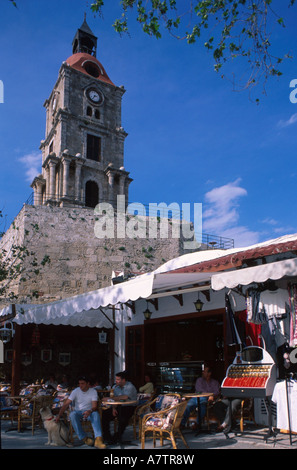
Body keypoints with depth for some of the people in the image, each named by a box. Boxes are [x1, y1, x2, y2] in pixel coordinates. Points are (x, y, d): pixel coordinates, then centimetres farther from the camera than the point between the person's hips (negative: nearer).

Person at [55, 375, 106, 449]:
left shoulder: (93, 391, -3)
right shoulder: (76, 391, -1)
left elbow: (94, 406, -12)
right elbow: (66, 404, -5)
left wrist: (90, 411, -36)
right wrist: (59, 415, -18)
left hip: (89, 412, -1)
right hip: (78, 412, 1)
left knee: (96, 414, -35)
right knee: (72, 414, -34)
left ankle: (98, 439, -47)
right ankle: (84, 438, -30)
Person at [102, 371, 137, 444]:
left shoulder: (130, 387, -13)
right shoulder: (116, 387, 12)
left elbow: (125, 397, -29)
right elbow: (115, 399, 10)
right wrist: (113, 408, -13)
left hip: (129, 407, -7)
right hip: (119, 407, 7)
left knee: (122, 417, -37)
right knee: (104, 414, -12)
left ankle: (118, 436, -17)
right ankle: (106, 436, -1)